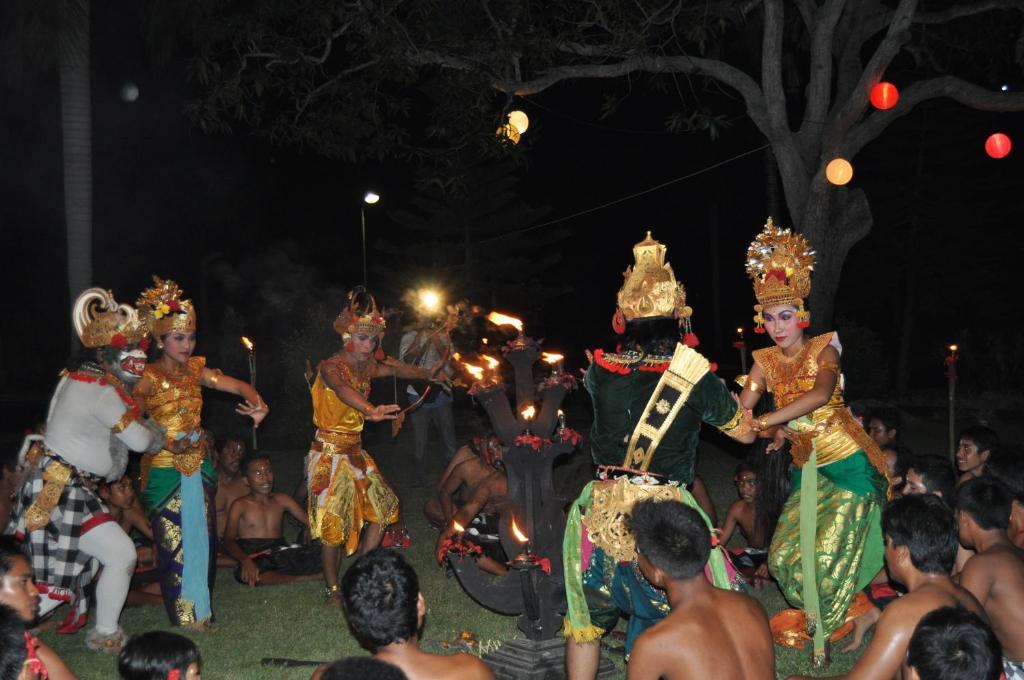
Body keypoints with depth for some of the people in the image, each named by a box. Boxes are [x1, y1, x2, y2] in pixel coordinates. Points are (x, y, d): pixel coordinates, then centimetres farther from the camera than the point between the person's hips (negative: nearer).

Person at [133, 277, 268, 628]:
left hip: (198, 466, 6)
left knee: (203, 540, 10)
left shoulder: (196, 370, 5)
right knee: (174, 545, -1)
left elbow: (239, 386, 0)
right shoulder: (148, 378, -11)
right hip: (164, 470, -6)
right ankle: (184, 620, 10)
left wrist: (257, 404, -18)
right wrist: (167, 443, -30)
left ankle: (201, 611, 23)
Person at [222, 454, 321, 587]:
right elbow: (228, 540, -7)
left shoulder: (281, 500, 15)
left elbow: (309, 521, 9)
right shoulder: (240, 505, 4)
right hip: (254, 558, -2)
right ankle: (305, 578, -28)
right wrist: (245, 560, -29)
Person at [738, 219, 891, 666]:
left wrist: (769, 419, -33)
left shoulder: (823, 350, -11)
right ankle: (818, 614, 26)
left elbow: (821, 394, -32)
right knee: (784, 555, 3)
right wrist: (773, 432, -22)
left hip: (847, 462, -5)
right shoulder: (765, 361, 3)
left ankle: (824, 628, 16)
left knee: (827, 554, -10)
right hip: (806, 467, 5)